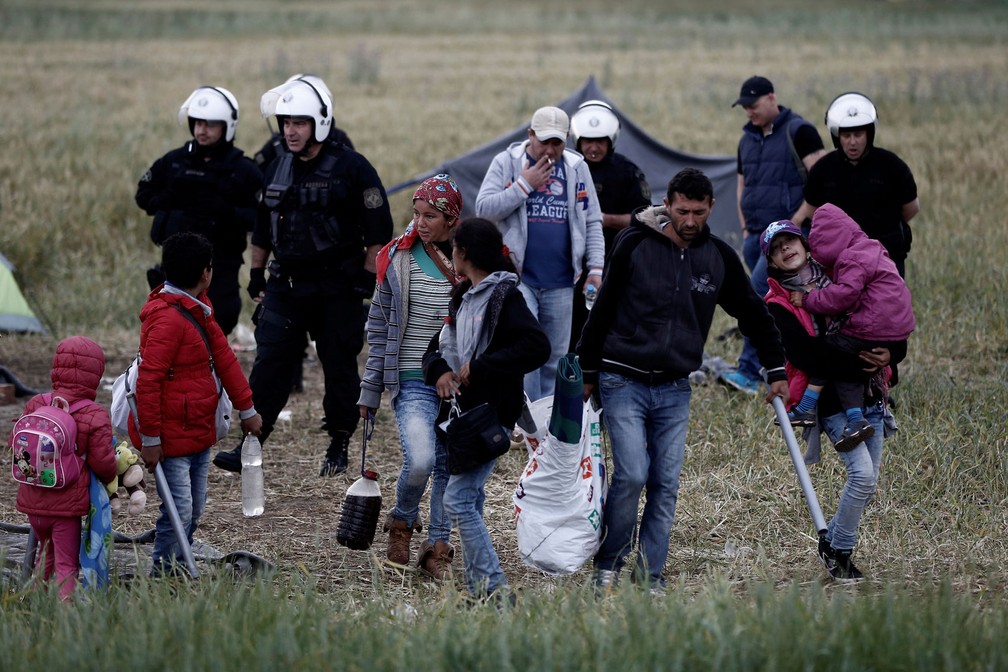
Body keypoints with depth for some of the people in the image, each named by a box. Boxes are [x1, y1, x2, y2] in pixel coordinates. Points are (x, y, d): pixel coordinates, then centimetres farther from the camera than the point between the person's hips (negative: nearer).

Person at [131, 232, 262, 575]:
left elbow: (223, 358, 18)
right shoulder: (167, 318, -21)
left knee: (194, 510, 13)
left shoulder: (198, 310, 12)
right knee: (179, 512, -10)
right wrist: (150, 439, -22)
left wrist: (246, 409, 22)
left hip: (198, 432, 10)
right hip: (172, 437, -10)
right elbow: (148, 380, -23)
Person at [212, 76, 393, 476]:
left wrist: (368, 279, -10)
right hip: (285, 286, 4)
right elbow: (262, 229, 21)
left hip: (337, 289, -4)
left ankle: (339, 446, 17)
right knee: (269, 365, -3)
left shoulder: (351, 169, -7)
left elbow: (379, 230, -6)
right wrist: (256, 275, 18)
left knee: (339, 368, 5)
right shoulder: (278, 170, 10)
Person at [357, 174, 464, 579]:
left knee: (449, 467, 5)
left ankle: (438, 546, 20)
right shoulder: (398, 259, 2)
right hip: (412, 381, -2)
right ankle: (402, 521, 10)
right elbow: (379, 328, 7)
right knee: (420, 461, -19)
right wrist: (370, 391, 7)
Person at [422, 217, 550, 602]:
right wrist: (440, 370, -5)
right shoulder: (464, 298, 16)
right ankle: (479, 586, 20)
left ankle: (495, 587, -13)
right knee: (470, 498, 13)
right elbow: (440, 345, 20)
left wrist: (479, 368, -21)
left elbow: (537, 347, -23)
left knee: (457, 499, -14)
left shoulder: (503, 296, -12)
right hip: (465, 410, 10)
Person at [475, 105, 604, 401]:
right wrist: (524, 185, -12)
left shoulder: (577, 168, 9)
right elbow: (484, 208, -7)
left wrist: (596, 268, 3)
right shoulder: (506, 163, 1)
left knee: (556, 359, 7)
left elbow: (592, 222, 12)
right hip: (518, 279, -3)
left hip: (561, 284, 3)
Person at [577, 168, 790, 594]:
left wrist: (776, 372, 16)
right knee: (632, 475, -13)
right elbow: (603, 309, 1)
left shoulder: (719, 257, 3)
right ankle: (608, 564, 4)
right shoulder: (635, 245, -7)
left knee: (666, 484, 1)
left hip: (674, 390, 3)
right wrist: (589, 373, 3)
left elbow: (753, 314, 15)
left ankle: (651, 574, 9)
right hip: (623, 383, -3)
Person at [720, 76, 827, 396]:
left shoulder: (798, 132, -7)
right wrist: (745, 227, 18)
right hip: (757, 234, 8)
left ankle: (749, 371, -22)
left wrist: (799, 219, -16)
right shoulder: (748, 139, 17)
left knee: (760, 293, -19)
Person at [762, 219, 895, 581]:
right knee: (863, 473, -19)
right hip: (831, 399, -6)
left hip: (870, 396, 6)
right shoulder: (779, 305, -3)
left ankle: (830, 540, 26)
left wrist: (887, 354, -9)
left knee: (867, 481, 6)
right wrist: (859, 361, -22)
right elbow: (807, 355, -16)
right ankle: (838, 552, -2)